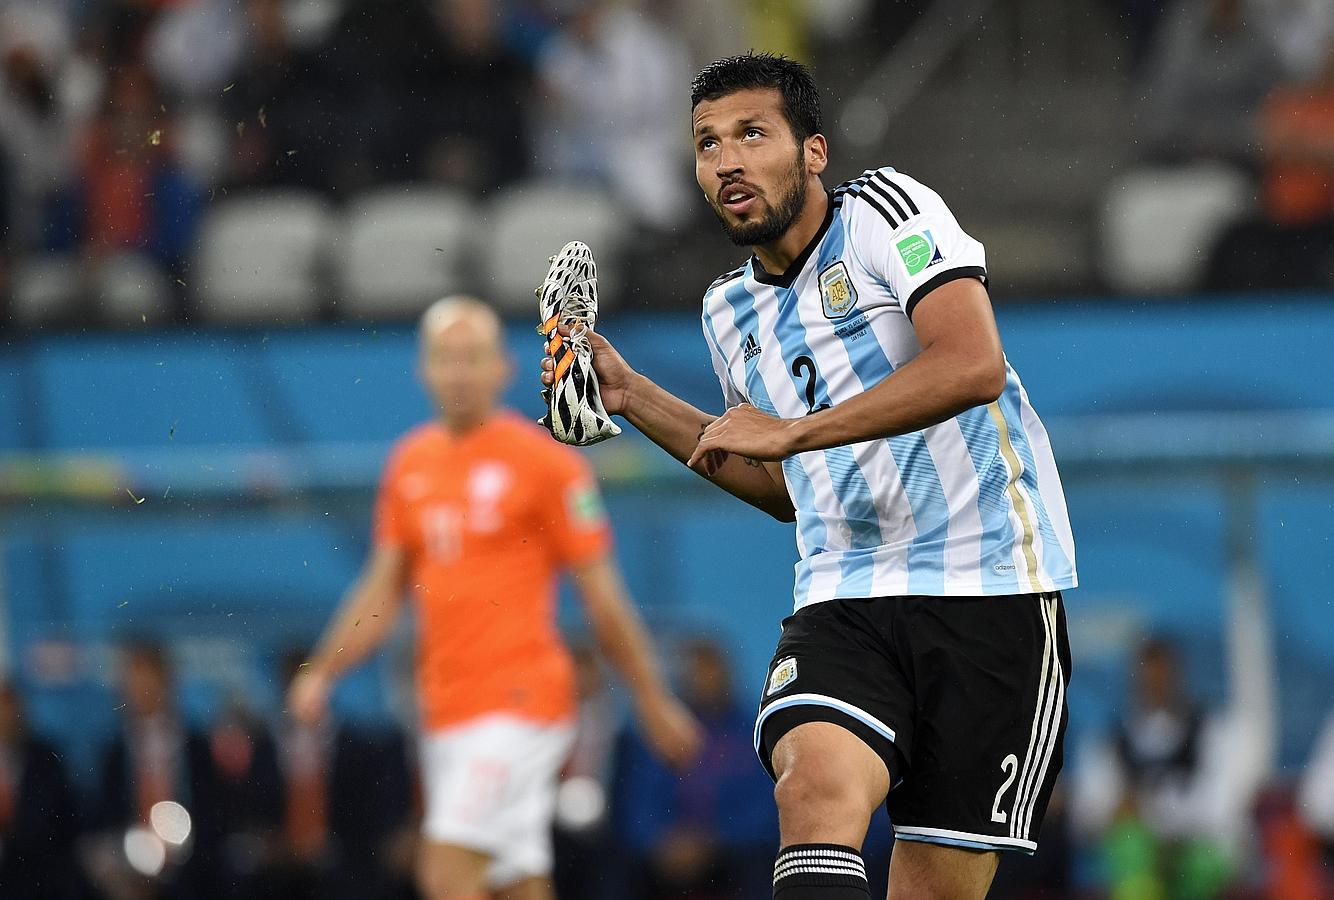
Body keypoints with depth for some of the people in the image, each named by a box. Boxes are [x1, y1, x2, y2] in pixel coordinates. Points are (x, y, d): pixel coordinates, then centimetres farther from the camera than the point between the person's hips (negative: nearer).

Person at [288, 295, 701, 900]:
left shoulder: (544, 462, -4)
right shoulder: (410, 464, 13)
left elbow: (601, 596, -2)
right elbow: (383, 589, 18)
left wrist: (653, 702, 2)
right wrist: (322, 671, 6)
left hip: (519, 703, -6)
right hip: (444, 708, 6)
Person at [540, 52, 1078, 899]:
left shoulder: (888, 210, -4)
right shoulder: (731, 311, 16)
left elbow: (973, 364, -20)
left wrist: (791, 429, -18)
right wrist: (631, 397, 20)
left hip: (988, 583, -4)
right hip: (844, 598, 4)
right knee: (815, 785, -28)